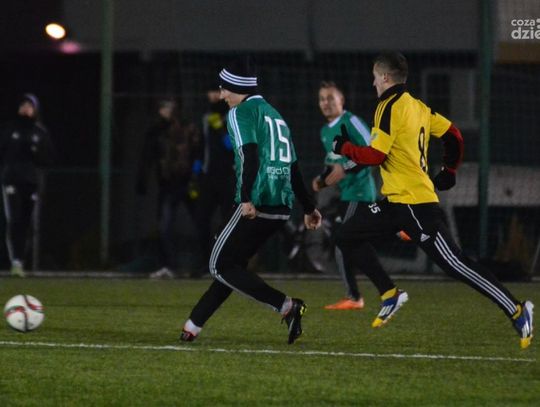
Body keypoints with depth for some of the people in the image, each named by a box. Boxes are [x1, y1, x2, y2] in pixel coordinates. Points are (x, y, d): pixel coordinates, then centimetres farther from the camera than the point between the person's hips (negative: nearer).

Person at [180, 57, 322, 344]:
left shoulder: (241, 113, -3)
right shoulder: (274, 114, 23)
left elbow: (250, 156, -19)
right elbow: (294, 166, 25)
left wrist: (247, 200, -29)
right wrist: (308, 208, 30)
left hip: (255, 207, -9)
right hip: (281, 207, 9)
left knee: (221, 266, -2)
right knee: (232, 264, 15)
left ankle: (287, 306, -13)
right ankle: (194, 324, 16)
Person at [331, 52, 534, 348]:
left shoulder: (390, 107, -12)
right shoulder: (417, 106, 13)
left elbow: (375, 156, -17)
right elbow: (454, 137, 17)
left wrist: (344, 148, -1)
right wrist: (448, 174, 26)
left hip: (413, 202, -10)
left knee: (454, 263, -11)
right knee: (347, 237, 10)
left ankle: (516, 311, -10)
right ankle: (390, 295, 7)